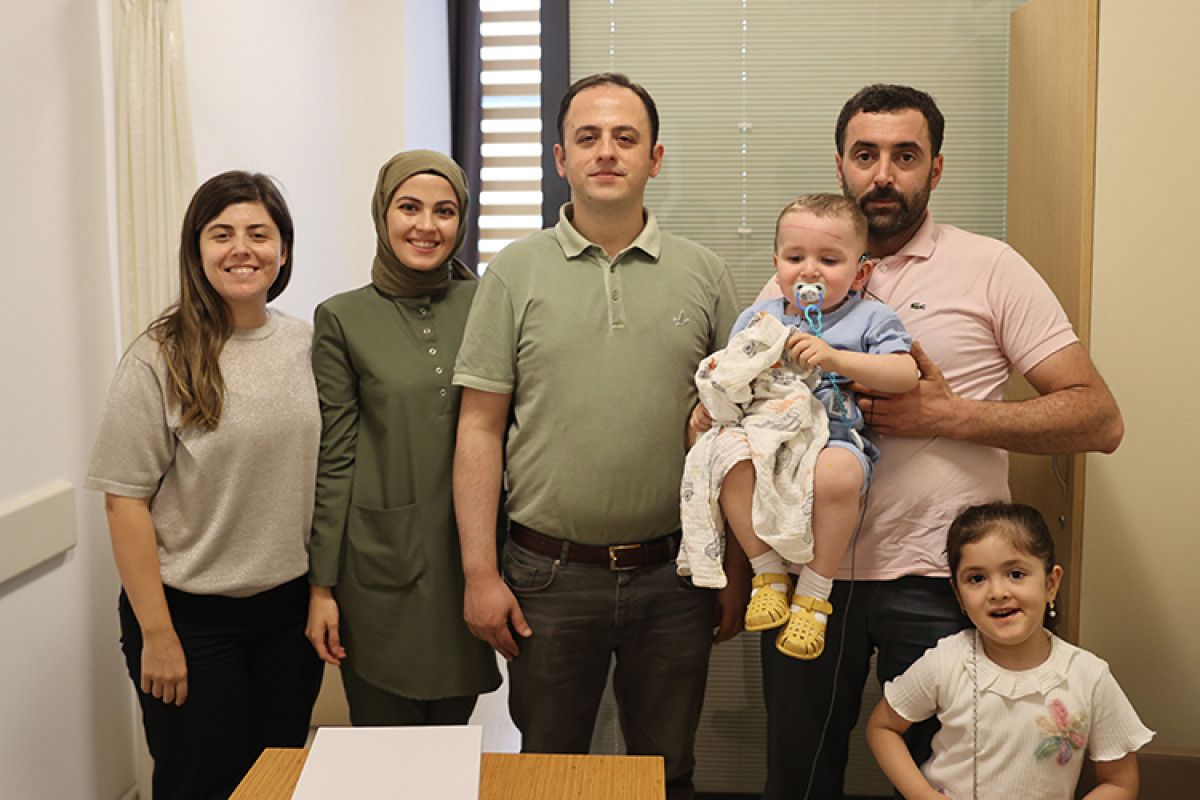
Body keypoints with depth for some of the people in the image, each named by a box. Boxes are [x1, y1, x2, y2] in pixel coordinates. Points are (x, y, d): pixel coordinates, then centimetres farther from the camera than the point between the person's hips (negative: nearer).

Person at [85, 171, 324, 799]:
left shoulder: (307, 345, 1)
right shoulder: (160, 358, -12)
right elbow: (126, 501, -11)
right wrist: (156, 634, -11)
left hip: (290, 609, 4)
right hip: (192, 615, -4)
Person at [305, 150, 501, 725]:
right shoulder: (343, 319, -1)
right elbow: (333, 461, -1)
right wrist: (321, 586, -2)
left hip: (470, 562, 2)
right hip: (380, 568, -2)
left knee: (453, 730, 14)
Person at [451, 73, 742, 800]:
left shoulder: (704, 276, 3)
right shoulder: (517, 272, 0)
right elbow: (480, 428, -1)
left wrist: (737, 571, 4)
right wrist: (480, 573, -5)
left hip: (674, 573, 1)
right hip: (550, 575, -1)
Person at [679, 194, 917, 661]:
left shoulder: (869, 319, 8)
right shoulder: (757, 318, 18)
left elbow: (906, 375, -7)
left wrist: (835, 358, -18)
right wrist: (713, 395, -1)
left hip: (833, 440, -3)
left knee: (838, 471, -38)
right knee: (729, 450, -32)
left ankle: (814, 592, -16)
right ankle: (769, 573, -14)